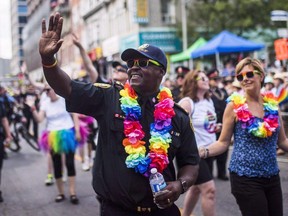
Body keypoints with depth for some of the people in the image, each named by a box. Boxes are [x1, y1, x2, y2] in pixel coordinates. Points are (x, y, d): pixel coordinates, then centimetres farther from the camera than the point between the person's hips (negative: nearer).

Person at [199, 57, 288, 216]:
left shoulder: (272, 104, 4)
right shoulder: (234, 106, -7)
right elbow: (223, 142, -5)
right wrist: (202, 152, -22)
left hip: (272, 176, 5)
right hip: (245, 177, -4)